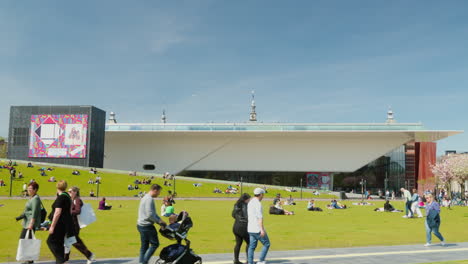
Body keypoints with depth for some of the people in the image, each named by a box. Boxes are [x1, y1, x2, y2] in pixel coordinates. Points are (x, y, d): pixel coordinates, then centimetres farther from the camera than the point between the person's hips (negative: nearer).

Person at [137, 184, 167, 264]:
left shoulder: (145, 197, 17)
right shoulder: (149, 199, -17)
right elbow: (150, 215, -23)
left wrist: (160, 220, 14)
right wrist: (159, 221, -10)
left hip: (141, 225, 10)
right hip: (147, 226, -10)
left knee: (144, 245, 13)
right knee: (154, 244, -3)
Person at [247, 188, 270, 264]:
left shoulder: (250, 203, 14)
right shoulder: (258, 203, -15)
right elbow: (260, 217, -21)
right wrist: (262, 229, -23)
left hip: (250, 229, 8)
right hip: (257, 229, -8)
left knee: (252, 247, 8)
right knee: (266, 244, 4)